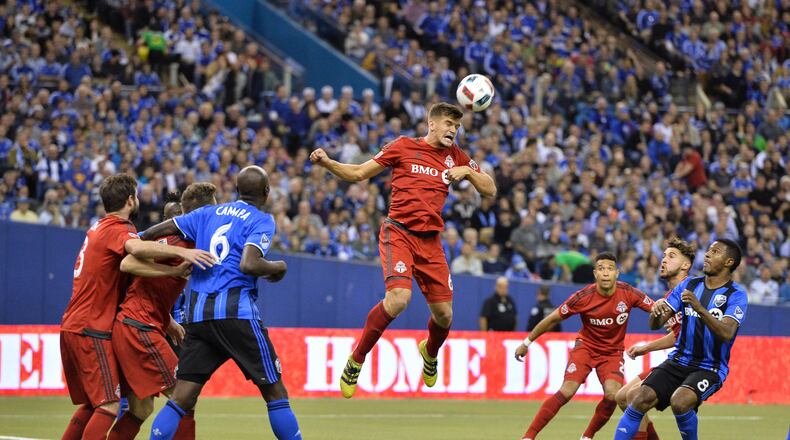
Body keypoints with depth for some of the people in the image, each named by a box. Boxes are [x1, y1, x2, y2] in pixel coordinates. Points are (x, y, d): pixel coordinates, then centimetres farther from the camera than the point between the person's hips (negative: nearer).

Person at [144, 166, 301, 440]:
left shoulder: (209, 213, 18)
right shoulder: (262, 220, 1)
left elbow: (158, 230, 17)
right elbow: (249, 265, -15)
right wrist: (278, 268, 4)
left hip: (197, 314, 5)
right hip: (236, 311, -5)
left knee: (181, 399, 2)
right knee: (275, 391, 4)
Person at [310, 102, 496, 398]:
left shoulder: (455, 157, 13)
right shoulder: (403, 147, 2)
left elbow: (490, 190, 14)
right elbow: (358, 174, 6)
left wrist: (467, 171, -4)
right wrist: (327, 163, -10)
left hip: (430, 240, 4)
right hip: (399, 233, -4)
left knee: (444, 315, 3)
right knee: (398, 298, -27)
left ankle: (430, 352, 40)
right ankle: (356, 360, -10)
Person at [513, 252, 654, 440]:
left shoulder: (628, 294, -16)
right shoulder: (583, 297, -19)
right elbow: (552, 319, -7)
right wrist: (527, 342, 0)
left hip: (612, 352, 2)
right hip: (586, 345, -2)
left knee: (612, 394, -21)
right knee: (567, 391, -19)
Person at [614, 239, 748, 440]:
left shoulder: (736, 295, -8)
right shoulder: (689, 285, 7)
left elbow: (727, 333, -26)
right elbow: (655, 324, 5)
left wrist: (699, 308, -37)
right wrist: (657, 311, -19)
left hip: (710, 369, -5)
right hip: (678, 361, 5)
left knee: (679, 401, -31)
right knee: (643, 399, -17)